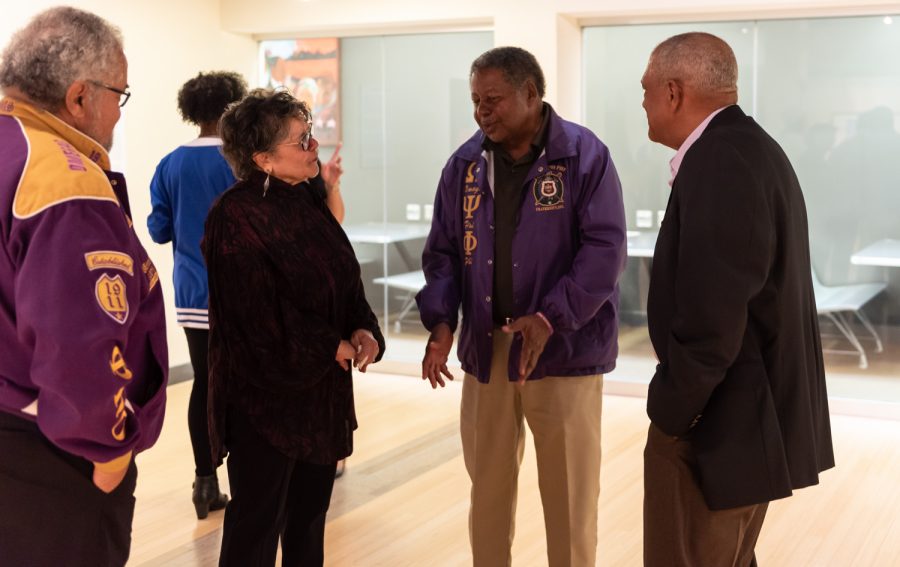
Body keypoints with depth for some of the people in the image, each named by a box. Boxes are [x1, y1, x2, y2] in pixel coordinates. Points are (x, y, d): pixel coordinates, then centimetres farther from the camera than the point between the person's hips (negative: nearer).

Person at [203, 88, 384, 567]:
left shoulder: (308, 203, 8)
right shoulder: (236, 218, -17)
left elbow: (346, 281, 12)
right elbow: (259, 315, -21)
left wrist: (364, 331, -7)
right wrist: (331, 349, -12)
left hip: (321, 389, 8)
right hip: (265, 393, -8)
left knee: (310, 513, 16)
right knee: (257, 524, 3)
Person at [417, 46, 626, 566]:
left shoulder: (584, 155, -7)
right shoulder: (466, 164, 7)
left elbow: (605, 249, -12)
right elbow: (444, 251, 9)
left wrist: (551, 318, -22)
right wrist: (441, 321, -7)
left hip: (563, 349, -4)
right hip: (486, 348, 4)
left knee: (569, 492, 6)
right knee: (488, 485, 13)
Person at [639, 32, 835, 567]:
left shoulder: (720, 165, -23)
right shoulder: (745, 148, 10)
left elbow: (709, 322, -27)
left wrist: (667, 417, -13)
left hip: (721, 423, -10)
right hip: (748, 413, 10)